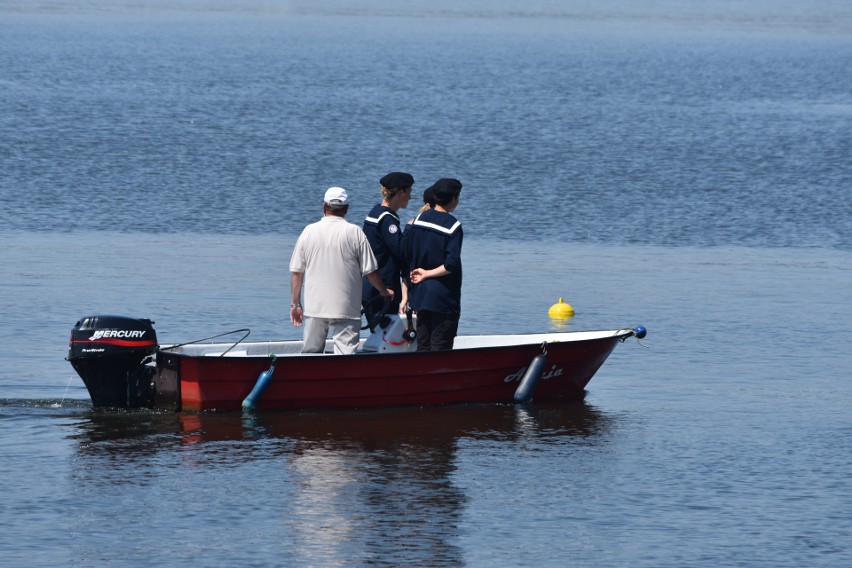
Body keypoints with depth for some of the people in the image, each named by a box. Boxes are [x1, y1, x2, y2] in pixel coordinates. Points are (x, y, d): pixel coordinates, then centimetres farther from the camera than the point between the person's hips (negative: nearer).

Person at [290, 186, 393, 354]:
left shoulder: (309, 232, 3)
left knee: (310, 353, 9)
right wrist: (384, 291, 16)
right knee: (345, 351, -5)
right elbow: (370, 271, -2)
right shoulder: (355, 233, -4)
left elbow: (296, 272, 5)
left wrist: (295, 303, 14)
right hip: (346, 309, -2)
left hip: (314, 308, 2)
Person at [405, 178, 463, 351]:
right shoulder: (452, 226, -13)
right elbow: (451, 265, -21)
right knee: (440, 349, -2)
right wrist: (427, 274, -8)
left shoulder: (419, 220, 5)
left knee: (422, 347, 12)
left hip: (419, 296, 6)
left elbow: (407, 257, 8)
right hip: (443, 297, -6)